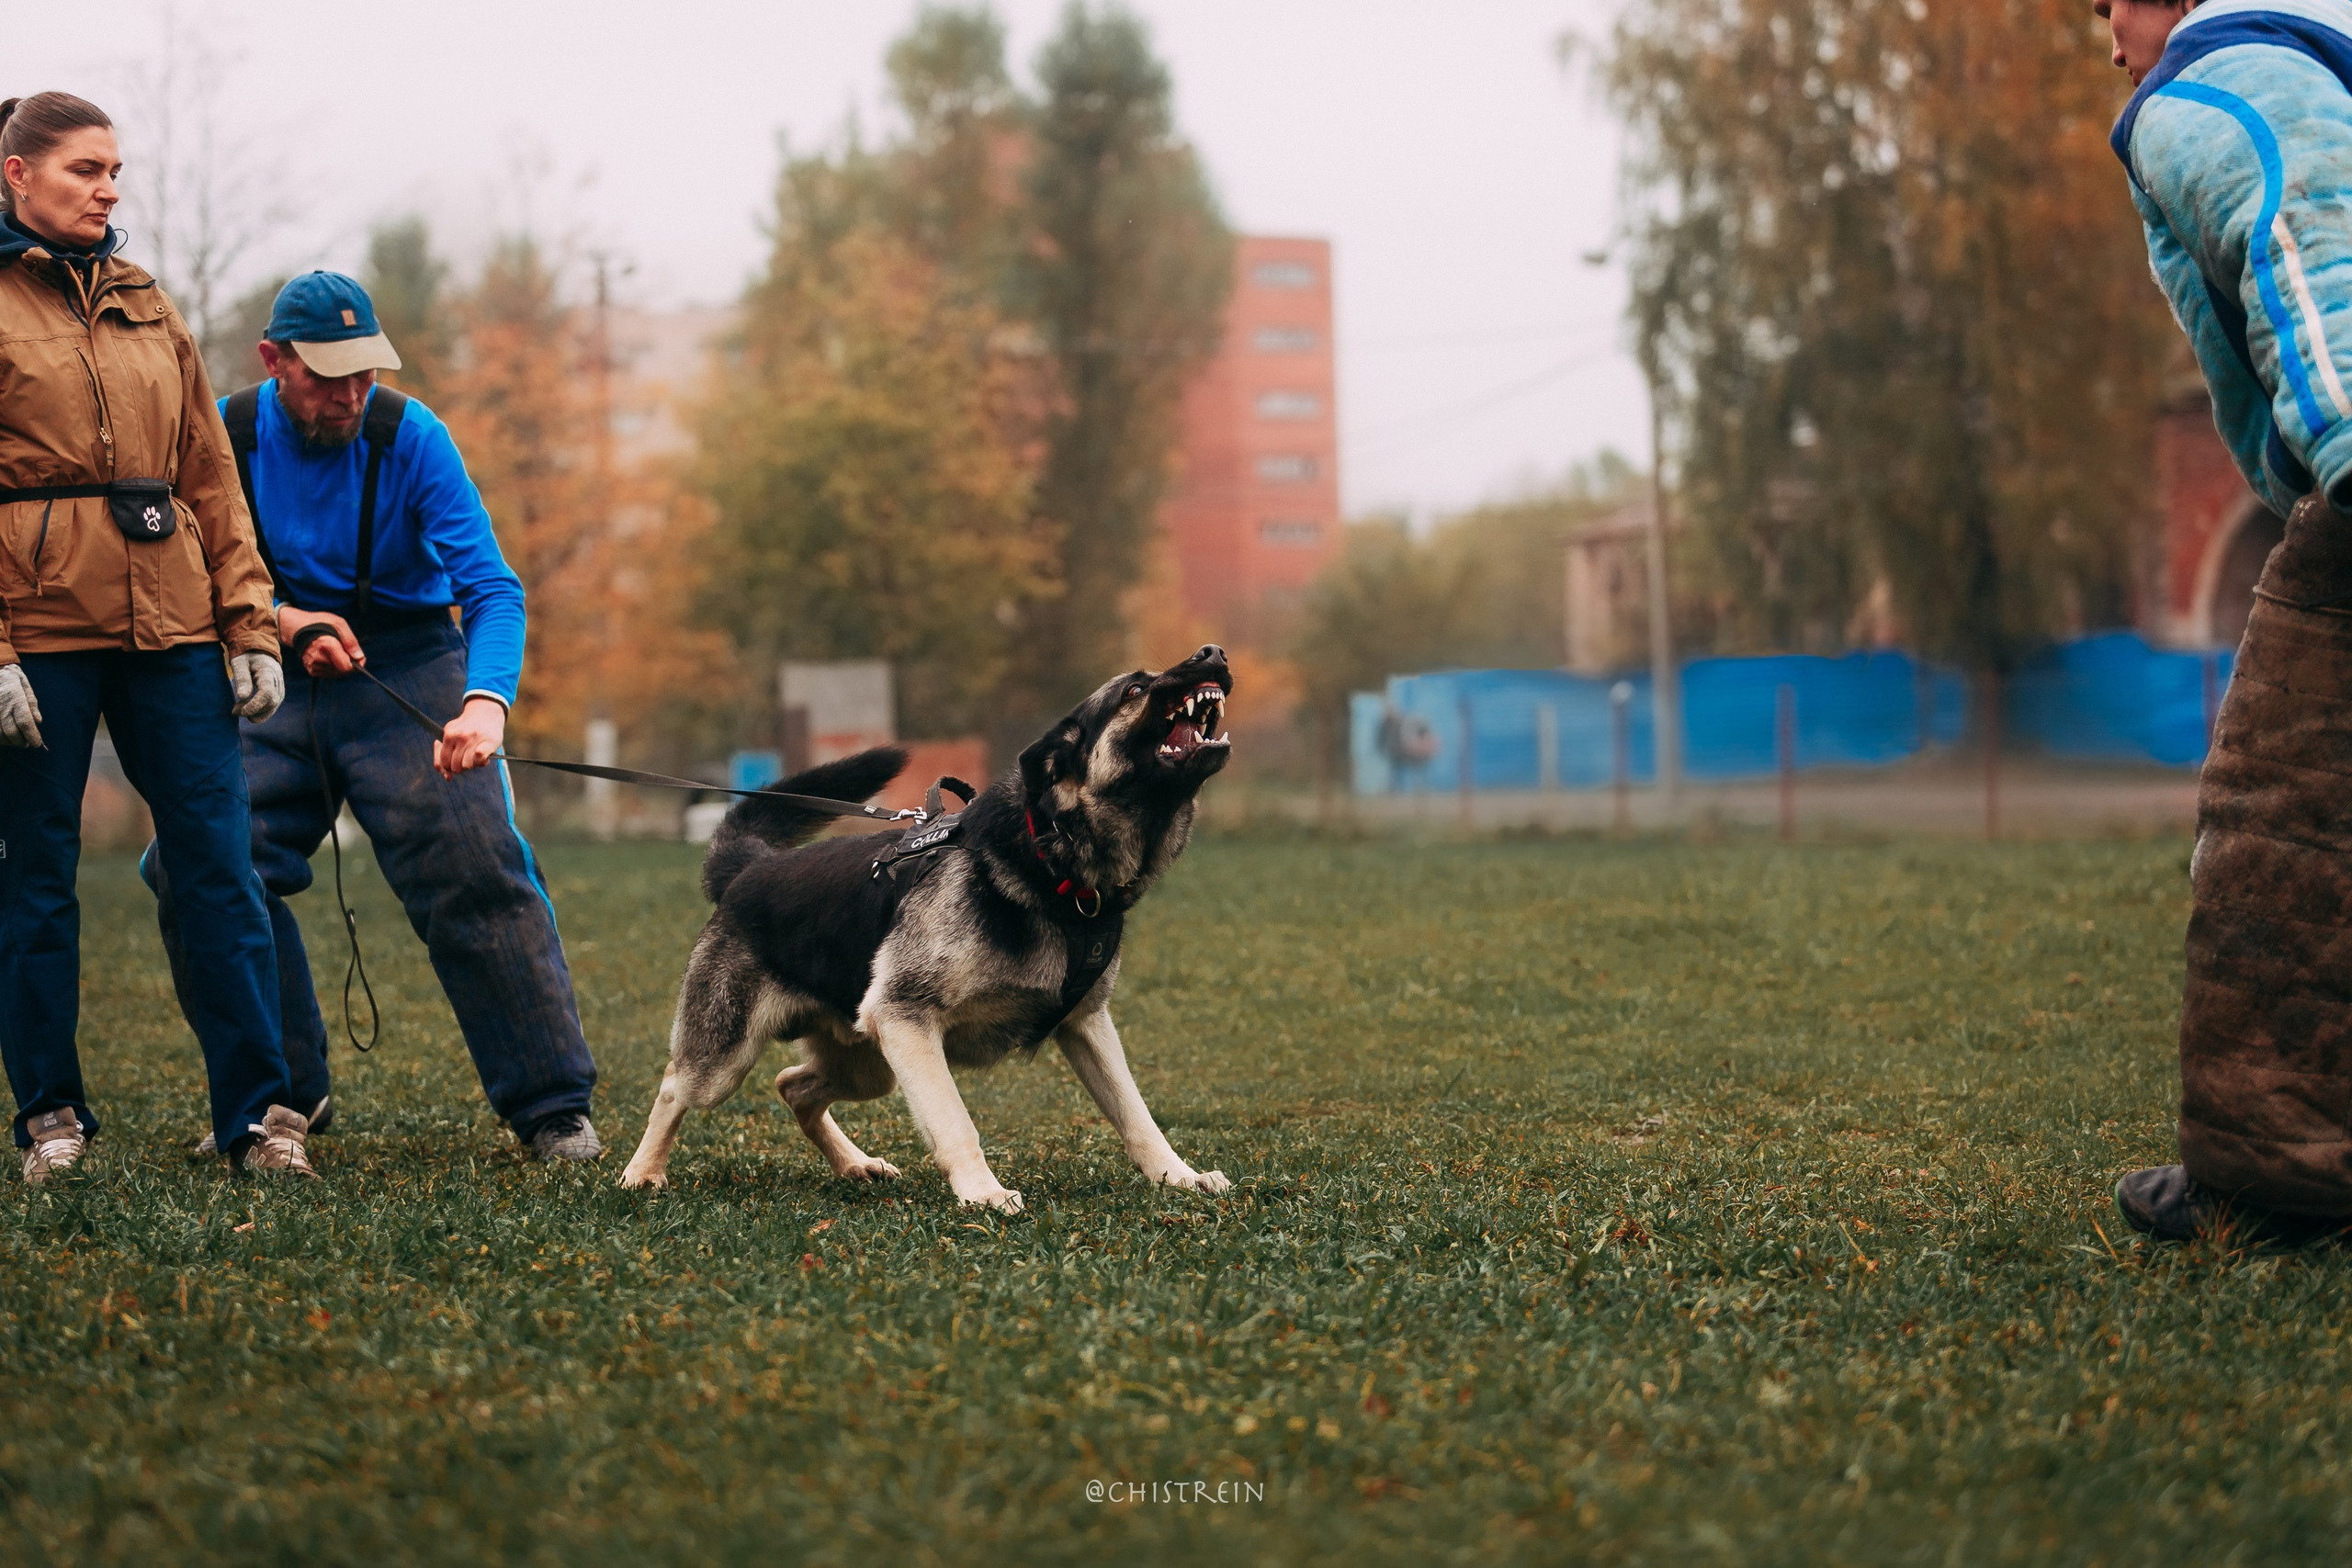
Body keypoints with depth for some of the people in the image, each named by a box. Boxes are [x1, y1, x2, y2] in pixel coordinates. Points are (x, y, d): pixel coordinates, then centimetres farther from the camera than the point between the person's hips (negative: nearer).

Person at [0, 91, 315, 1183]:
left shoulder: (146, 306, 15)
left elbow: (211, 475, 15)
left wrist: (248, 624, 7)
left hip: (170, 625, 4)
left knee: (219, 867, 0)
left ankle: (256, 1112, 4)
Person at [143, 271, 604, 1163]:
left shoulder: (410, 438, -14)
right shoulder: (226, 435, -5)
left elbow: (491, 586, -22)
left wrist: (486, 702, -40)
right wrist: (283, 619, -18)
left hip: (408, 674, -3)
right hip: (275, 684, 3)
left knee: (473, 871, -18)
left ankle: (552, 1108, -11)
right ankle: (284, 1095, 7)